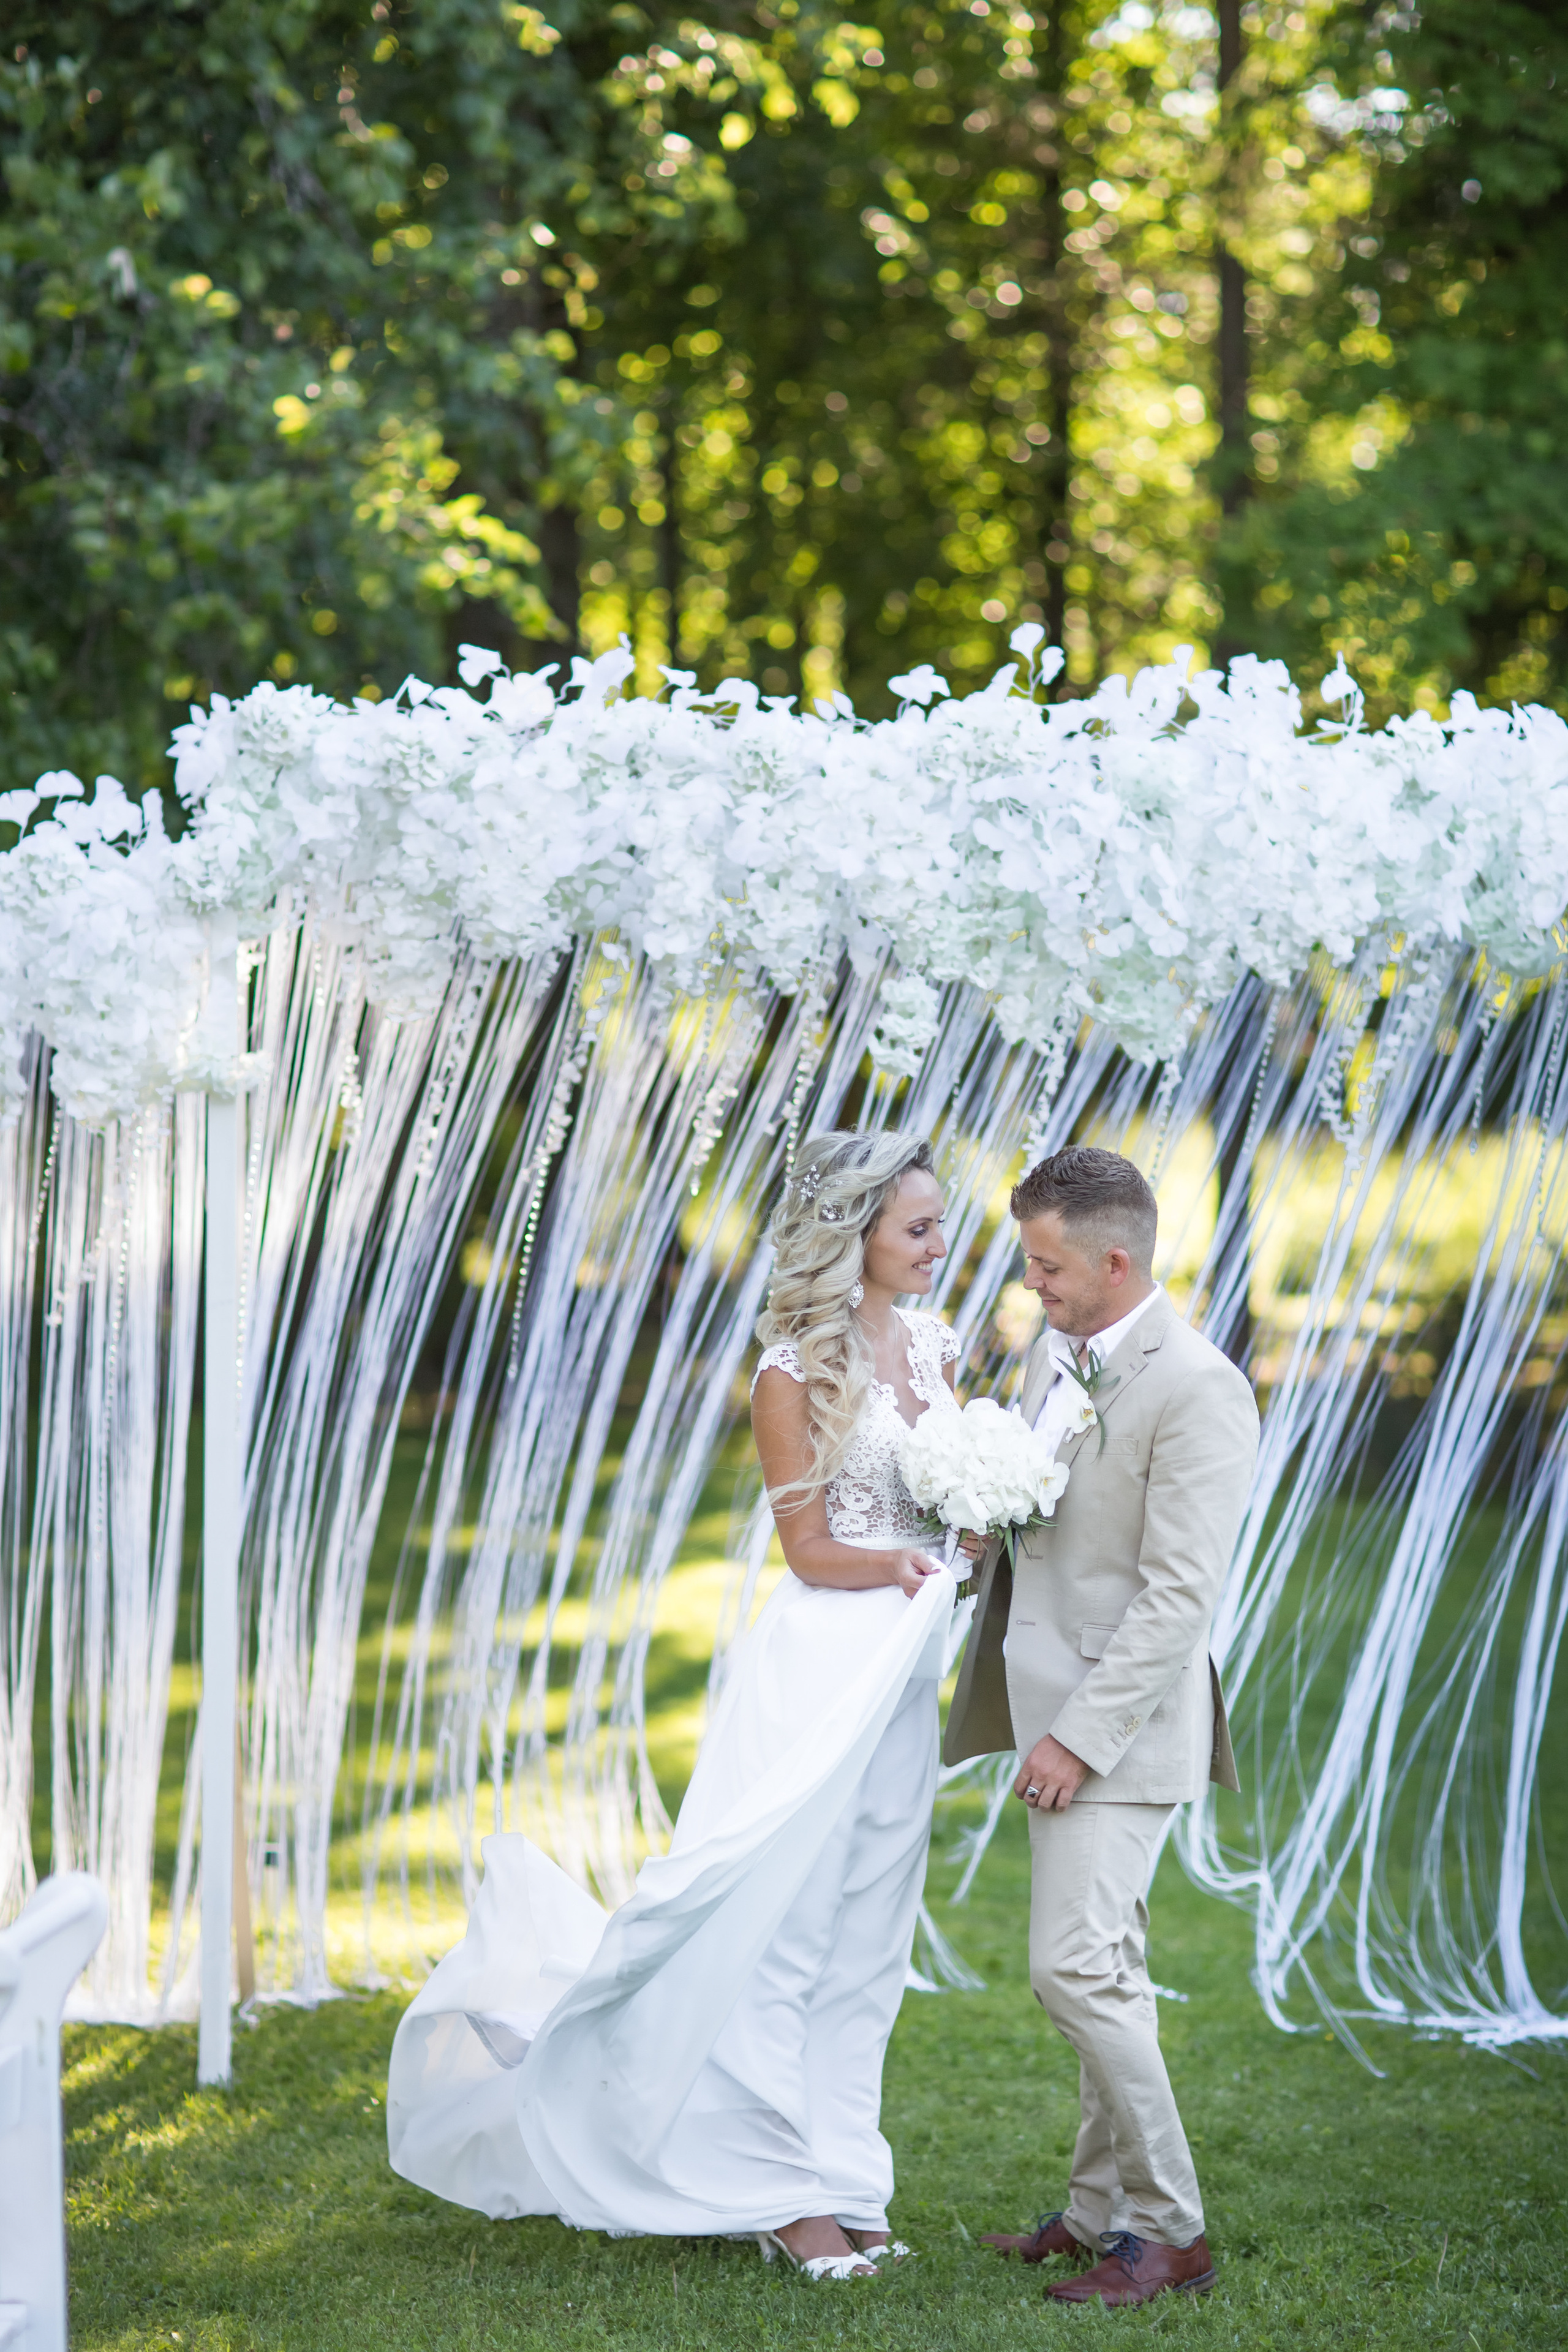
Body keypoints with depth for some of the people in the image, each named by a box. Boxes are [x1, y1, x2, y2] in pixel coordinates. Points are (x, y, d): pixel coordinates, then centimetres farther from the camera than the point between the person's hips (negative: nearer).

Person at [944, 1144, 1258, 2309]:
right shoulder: (1056, 1352, 9)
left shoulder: (1197, 1390, -19)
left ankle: (1168, 2230, -3)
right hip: (1059, 1706, 9)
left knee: (1077, 1968, -13)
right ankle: (1102, 2209, 23)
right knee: (1104, 1970, 15)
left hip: (1120, 1722, -9)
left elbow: (1179, 1593, -22)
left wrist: (1083, 1735, -22)